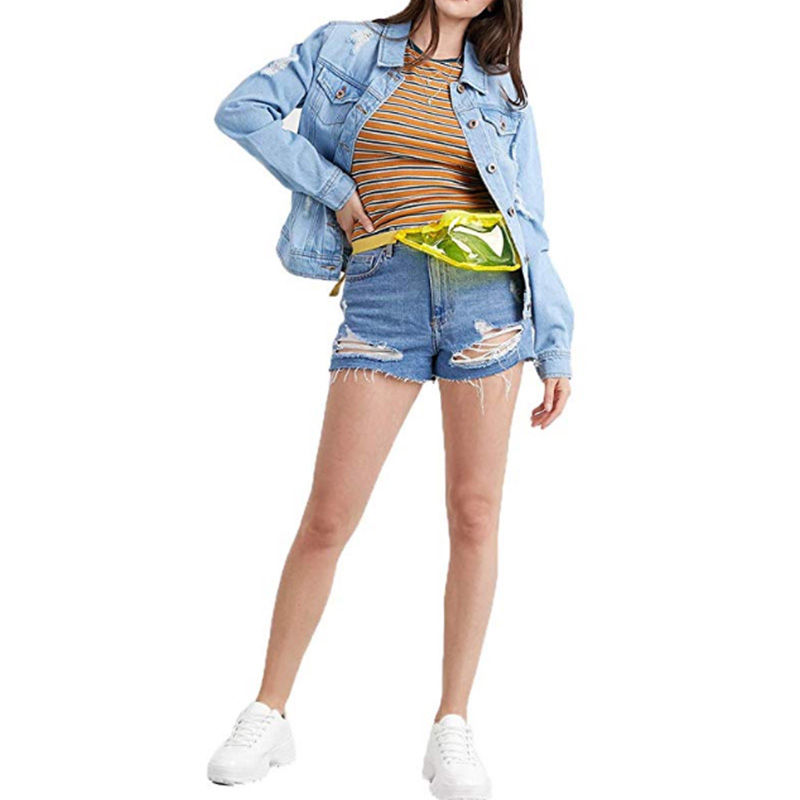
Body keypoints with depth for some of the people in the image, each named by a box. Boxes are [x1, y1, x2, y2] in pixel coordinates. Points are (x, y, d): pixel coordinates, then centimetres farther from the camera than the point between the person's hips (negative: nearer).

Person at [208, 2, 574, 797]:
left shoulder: (500, 90, 16)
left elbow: (527, 223, 14)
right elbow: (243, 110, 7)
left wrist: (554, 345, 9)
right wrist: (334, 188, 0)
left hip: (486, 293, 2)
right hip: (381, 293, -1)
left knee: (475, 512, -1)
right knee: (328, 518, -3)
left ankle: (452, 730, 9)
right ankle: (268, 716, 11)